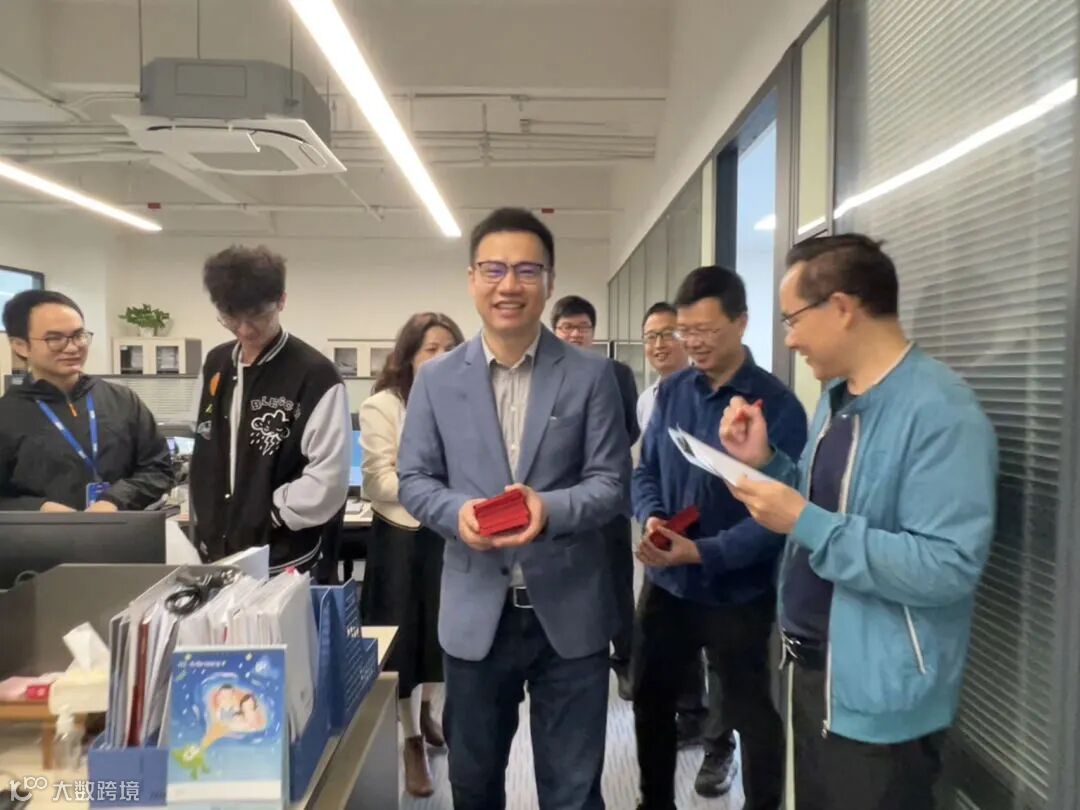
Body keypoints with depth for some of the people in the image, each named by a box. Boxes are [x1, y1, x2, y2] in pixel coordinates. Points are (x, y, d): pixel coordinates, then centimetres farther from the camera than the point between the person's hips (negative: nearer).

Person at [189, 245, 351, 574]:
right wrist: (203, 528, 9)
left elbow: (329, 479, -20)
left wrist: (265, 520, -13)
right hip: (216, 554, 6)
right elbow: (204, 455, 15)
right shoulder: (215, 365, 6)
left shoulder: (315, 375, -16)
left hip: (281, 562, -6)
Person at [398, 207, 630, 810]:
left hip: (570, 610, -1)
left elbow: (612, 483, -5)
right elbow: (413, 480, 4)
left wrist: (551, 508, -24)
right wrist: (457, 510, -17)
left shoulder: (592, 375, -3)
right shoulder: (437, 379, 2)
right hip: (476, 612, 2)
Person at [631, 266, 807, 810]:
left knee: (750, 713, 15)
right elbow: (646, 470, 7)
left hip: (737, 592, -5)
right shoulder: (672, 391, 1)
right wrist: (652, 517, -15)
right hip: (666, 582, 5)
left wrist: (702, 552, -27)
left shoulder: (777, 406, -15)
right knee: (650, 700, 20)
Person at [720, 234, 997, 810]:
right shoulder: (836, 396, 5)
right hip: (812, 670, 9)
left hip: (877, 703, -8)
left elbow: (948, 568, -28)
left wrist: (804, 523, -29)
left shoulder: (940, 413, -23)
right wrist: (764, 461, -2)